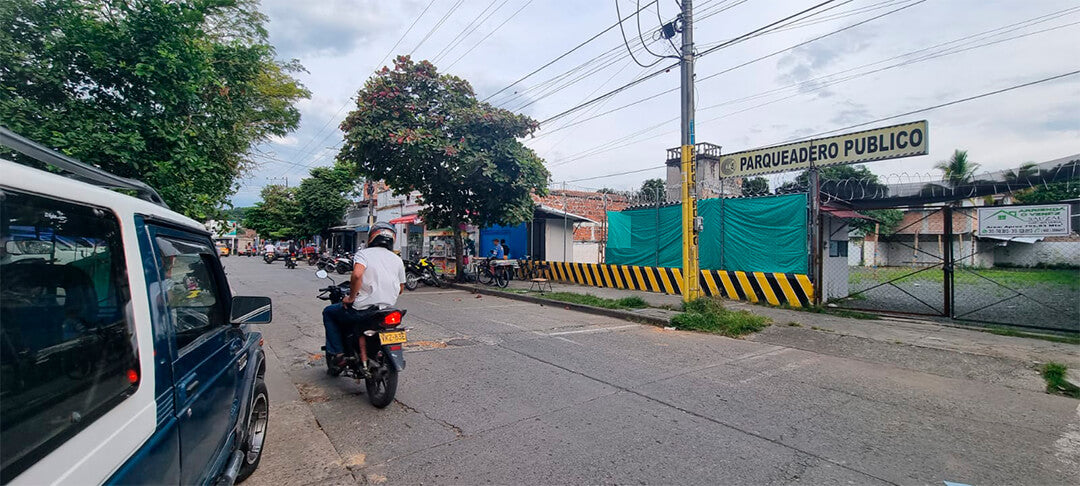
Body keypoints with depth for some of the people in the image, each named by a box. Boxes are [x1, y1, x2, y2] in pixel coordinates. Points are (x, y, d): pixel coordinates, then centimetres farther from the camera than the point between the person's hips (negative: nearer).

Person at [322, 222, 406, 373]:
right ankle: (364, 358, 33)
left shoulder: (363, 253, -6)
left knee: (328, 312, 21)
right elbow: (400, 289, 15)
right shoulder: (397, 259, 10)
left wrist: (351, 297, -13)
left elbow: (357, 274, -26)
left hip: (363, 309, -5)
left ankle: (337, 353, 15)